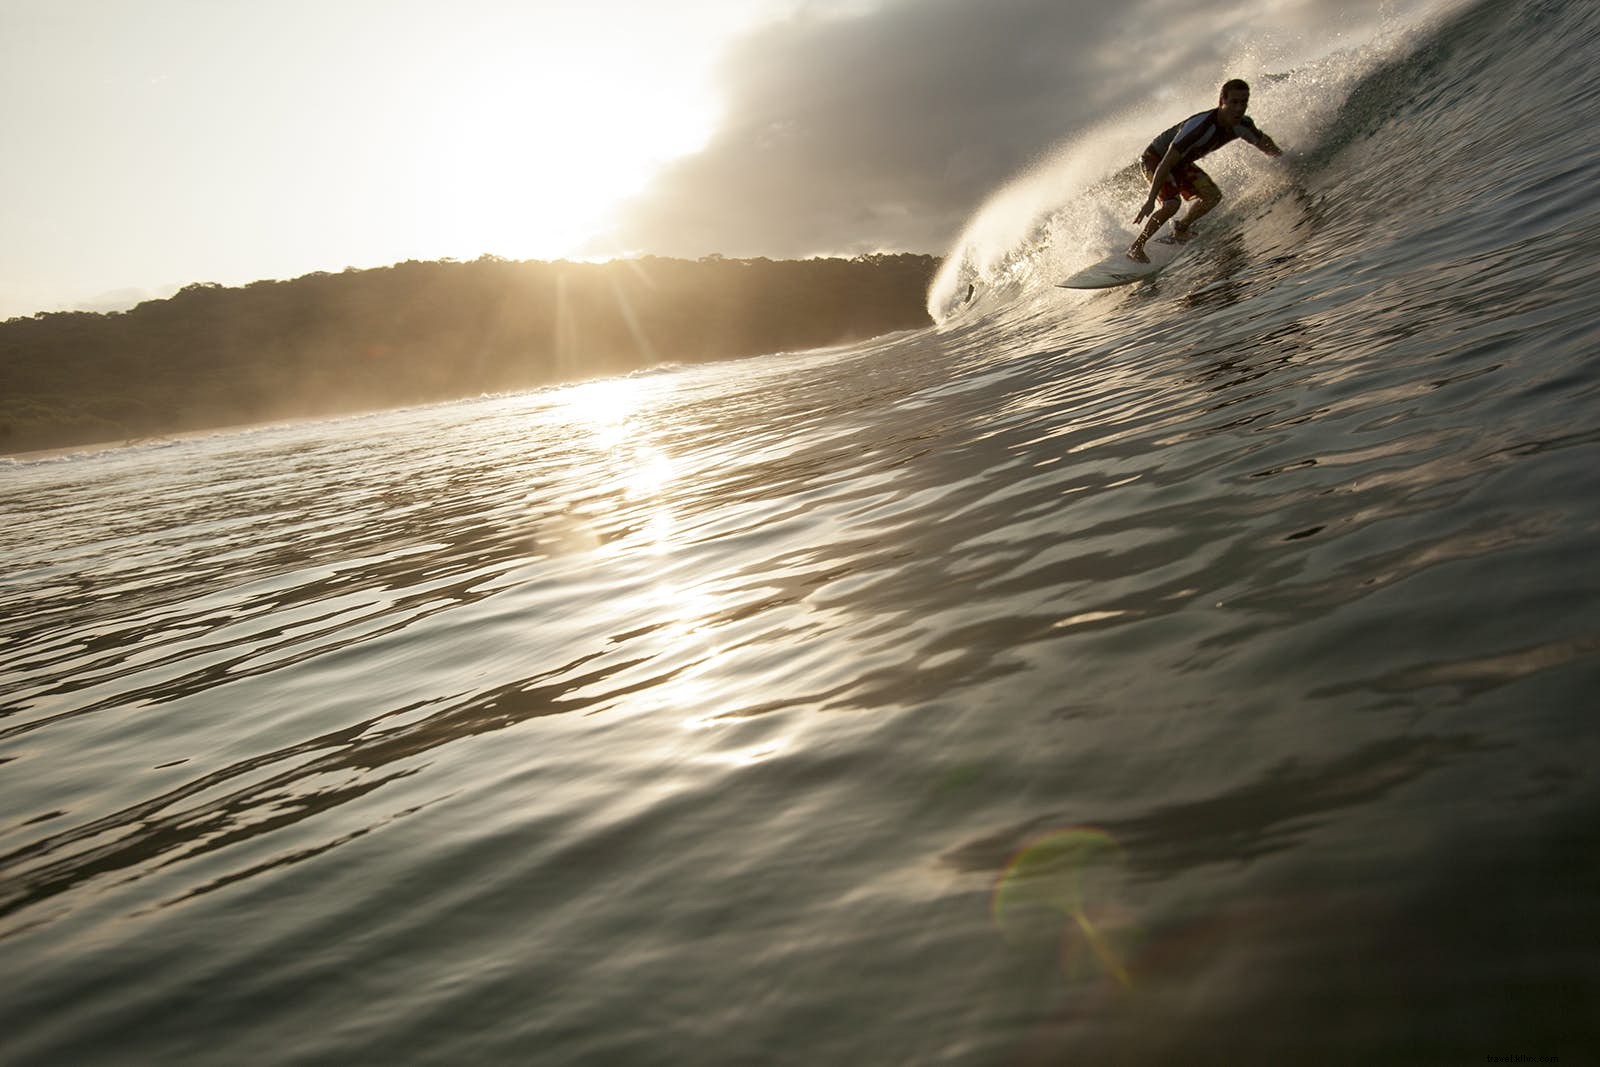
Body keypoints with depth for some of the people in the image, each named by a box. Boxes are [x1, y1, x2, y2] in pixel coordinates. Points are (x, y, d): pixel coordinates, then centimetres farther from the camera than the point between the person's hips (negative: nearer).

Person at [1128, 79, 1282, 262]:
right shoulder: (1200, 126, -37)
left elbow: (1264, 143, 11)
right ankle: (1136, 247, -14)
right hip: (1155, 159, -7)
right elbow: (1166, 163, -37)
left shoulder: (1243, 125, -14)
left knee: (1213, 195, -4)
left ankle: (1181, 230, 19)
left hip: (1181, 163, 8)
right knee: (1172, 202, -27)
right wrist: (1150, 200, -39)